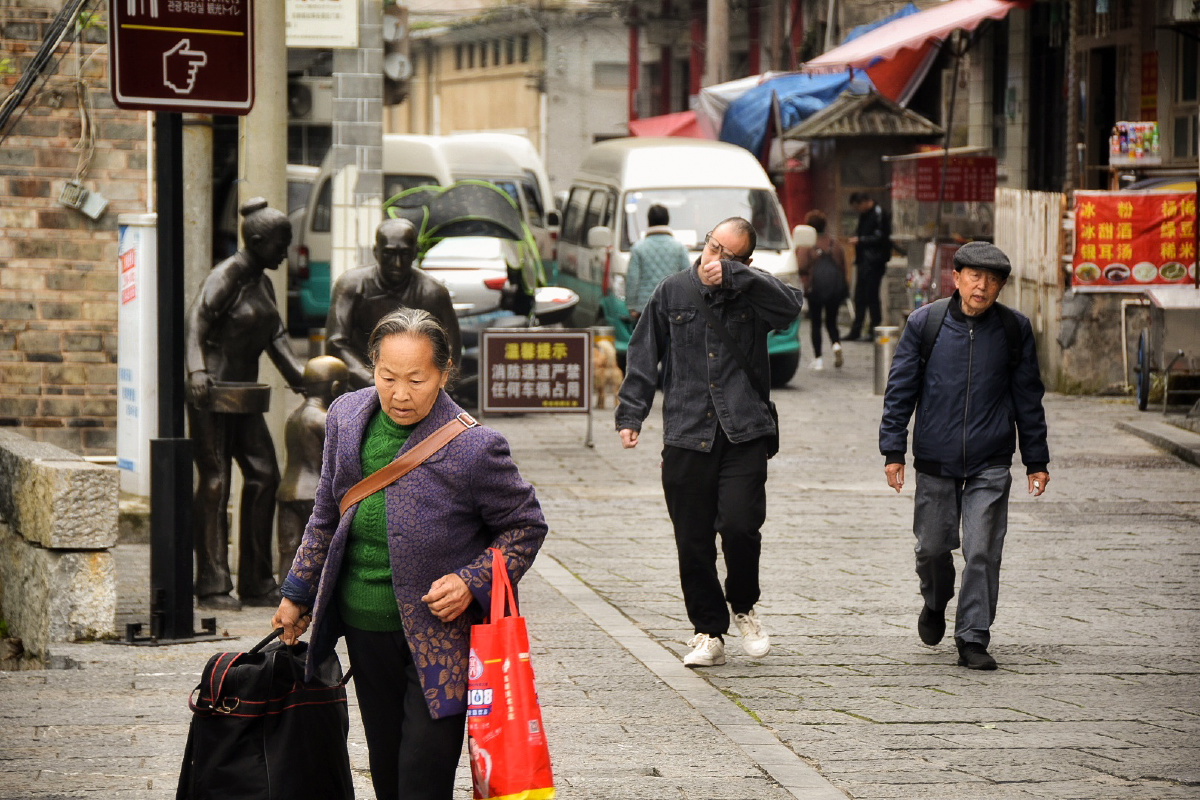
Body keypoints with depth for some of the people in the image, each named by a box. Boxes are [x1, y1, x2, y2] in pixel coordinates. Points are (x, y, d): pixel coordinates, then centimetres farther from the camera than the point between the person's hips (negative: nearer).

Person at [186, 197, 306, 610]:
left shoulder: (262, 283, 14)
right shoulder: (225, 278, -12)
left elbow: (275, 337, 18)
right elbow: (195, 325, -23)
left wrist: (299, 375, 7)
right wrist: (197, 370, -37)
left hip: (244, 393, 9)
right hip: (213, 391, -9)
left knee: (264, 476, 5)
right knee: (214, 483, -7)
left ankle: (256, 583, 11)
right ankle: (212, 586, -3)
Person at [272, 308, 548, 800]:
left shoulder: (473, 447, -17)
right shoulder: (346, 417, 0)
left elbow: (525, 526, -4)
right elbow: (327, 516, 15)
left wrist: (471, 582, -17)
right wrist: (298, 593, 19)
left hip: (440, 634, -5)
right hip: (364, 628, 6)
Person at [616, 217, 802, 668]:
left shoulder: (751, 291, 5)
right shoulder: (673, 292, 9)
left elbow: (788, 306, -17)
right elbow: (644, 356, 12)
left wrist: (731, 275, -18)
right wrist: (630, 414, 3)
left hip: (744, 434, -2)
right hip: (686, 436, 2)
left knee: (740, 525, -14)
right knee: (693, 540, 2)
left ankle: (744, 608, 13)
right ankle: (709, 632, 15)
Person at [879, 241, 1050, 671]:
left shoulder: (1014, 329, 1)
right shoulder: (925, 323, -3)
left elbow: (1028, 397, 8)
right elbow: (900, 389, 2)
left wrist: (1036, 461, 9)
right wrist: (893, 450, -3)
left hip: (990, 464, 0)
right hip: (935, 460, 0)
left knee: (983, 553, -7)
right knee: (933, 546, 10)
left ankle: (973, 639, 1)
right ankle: (935, 604, 40)